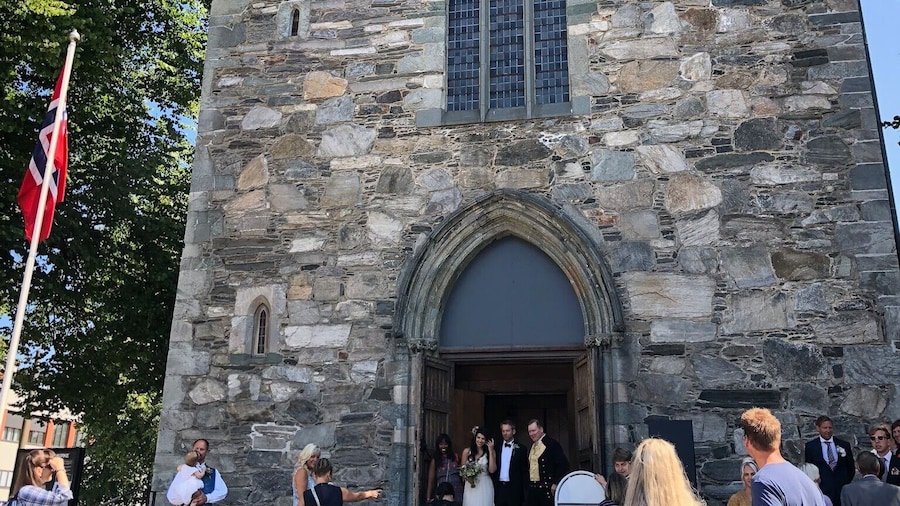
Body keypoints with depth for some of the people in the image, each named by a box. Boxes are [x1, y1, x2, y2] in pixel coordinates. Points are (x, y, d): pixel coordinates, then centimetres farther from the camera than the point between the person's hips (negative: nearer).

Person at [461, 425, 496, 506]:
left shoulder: (491, 452, 1)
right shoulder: (467, 451, 2)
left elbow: (492, 470, -10)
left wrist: (491, 451, -11)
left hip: (485, 487, -1)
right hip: (470, 487, 1)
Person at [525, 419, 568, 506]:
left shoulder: (552, 443, -9)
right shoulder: (532, 446, 15)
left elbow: (563, 464, -14)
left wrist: (556, 484, -15)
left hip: (547, 489, -7)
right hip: (532, 488, 7)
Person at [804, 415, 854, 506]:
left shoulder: (844, 445, 8)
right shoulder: (810, 446, 2)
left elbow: (851, 469, 16)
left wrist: (846, 484, 9)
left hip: (842, 491, 2)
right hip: (822, 491, -2)